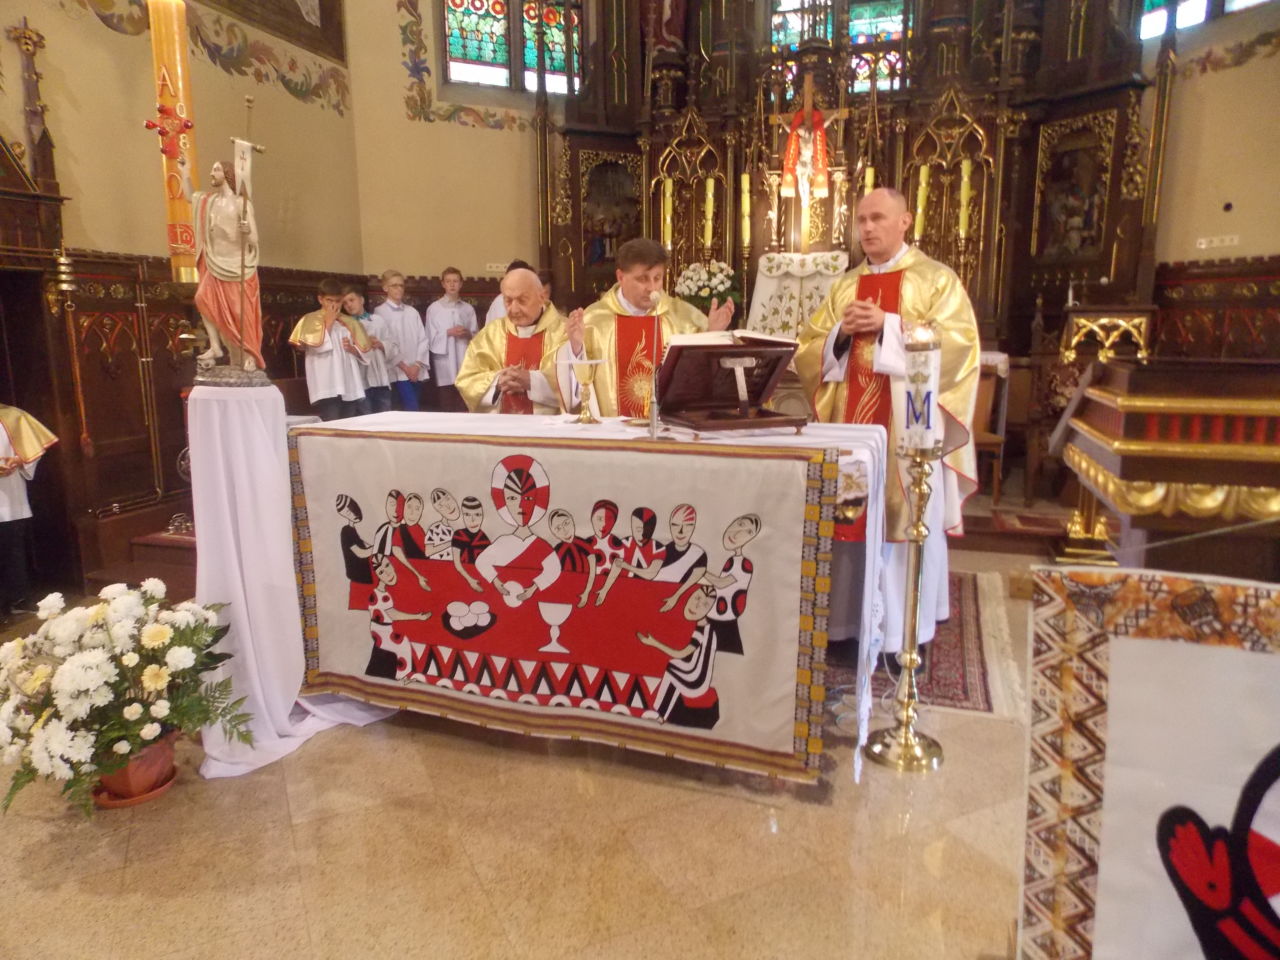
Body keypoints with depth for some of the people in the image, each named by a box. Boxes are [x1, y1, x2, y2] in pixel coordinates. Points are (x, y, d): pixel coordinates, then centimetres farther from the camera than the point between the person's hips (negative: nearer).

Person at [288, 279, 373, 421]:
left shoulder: (349, 322, 16)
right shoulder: (310, 320, 4)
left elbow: (365, 352, 15)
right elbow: (317, 345, -13)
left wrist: (352, 349, -6)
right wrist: (328, 321, -6)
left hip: (350, 387, 4)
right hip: (326, 388, -4)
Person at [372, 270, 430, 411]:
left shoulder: (412, 312, 12)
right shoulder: (380, 312, -1)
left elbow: (422, 339, 8)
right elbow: (386, 342, -6)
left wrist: (417, 365, -5)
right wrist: (404, 367, -9)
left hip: (416, 370, 5)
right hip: (398, 370, -4)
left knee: (413, 408, 5)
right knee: (412, 408, -15)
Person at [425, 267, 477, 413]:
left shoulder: (468, 308, 10)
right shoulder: (434, 308, 2)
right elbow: (431, 338, -1)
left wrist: (468, 334, -9)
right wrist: (448, 333, -12)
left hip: (464, 363, 2)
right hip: (444, 364, -2)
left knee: (464, 408, 2)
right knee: (446, 407, 1)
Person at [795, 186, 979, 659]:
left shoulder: (937, 279, 3)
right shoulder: (845, 285, 15)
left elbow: (957, 345, -11)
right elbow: (808, 351, 11)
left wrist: (888, 326, -16)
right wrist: (841, 332, -9)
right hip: (851, 426, 4)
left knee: (907, 527, 1)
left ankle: (905, 635, 12)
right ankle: (853, 624, 17)